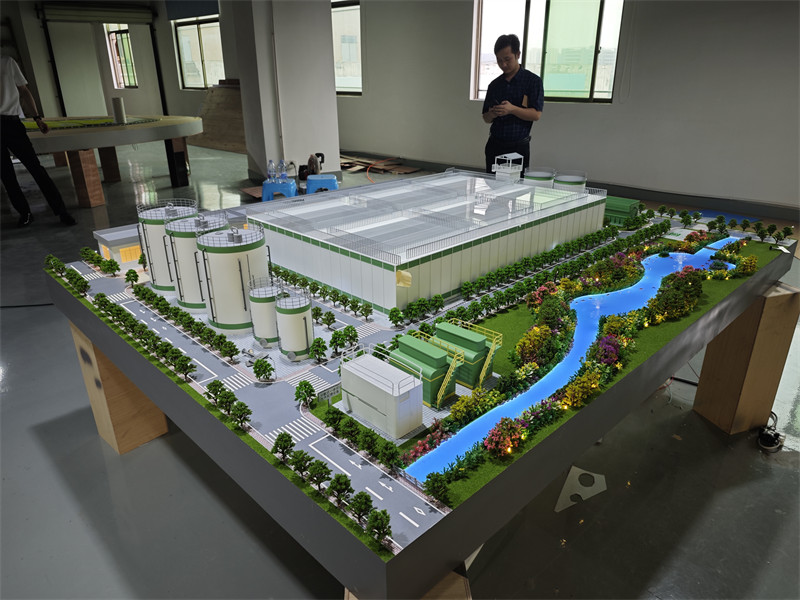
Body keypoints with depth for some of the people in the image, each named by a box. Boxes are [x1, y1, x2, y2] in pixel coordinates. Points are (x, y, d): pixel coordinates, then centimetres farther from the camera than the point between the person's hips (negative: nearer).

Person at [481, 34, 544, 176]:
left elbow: (536, 114, -9)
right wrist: (492, 114, -9)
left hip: (519, 147, -4)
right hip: (495, 145, 4)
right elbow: (486, 118, 14)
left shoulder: (533, 81, -1)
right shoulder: (494, 85, 12)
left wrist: (512, 109, -23)